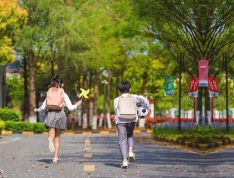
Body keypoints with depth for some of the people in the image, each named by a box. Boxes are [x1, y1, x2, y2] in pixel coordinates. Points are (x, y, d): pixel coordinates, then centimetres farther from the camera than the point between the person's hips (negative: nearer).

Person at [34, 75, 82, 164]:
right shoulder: (64, 94, 5)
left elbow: (44, 106, 5)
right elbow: (70, 107, 1)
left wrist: (38, 110, 25)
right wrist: (77, 104, 20)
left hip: (50, 113, 0)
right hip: (60, 114, 0)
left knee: (51, 135, -3)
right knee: (57, 137, 11)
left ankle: (50, 139, -43)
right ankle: (56, 157, 7)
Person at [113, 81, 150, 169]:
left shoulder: (116, 100, 6)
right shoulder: (133, 97, 8)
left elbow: (116, 111, 1)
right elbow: (143, 99, -2)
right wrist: (147, 108, 12)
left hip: (120, 121, -1)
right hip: (131, 120, 2)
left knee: (122, 140, 1)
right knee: (129, 135, 27)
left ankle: (125, 160, -11)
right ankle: (130, 151, 5)